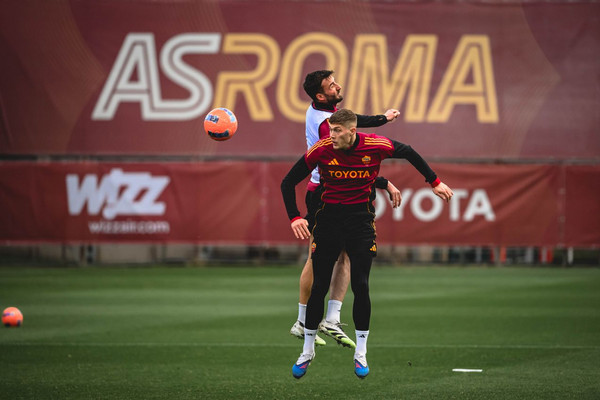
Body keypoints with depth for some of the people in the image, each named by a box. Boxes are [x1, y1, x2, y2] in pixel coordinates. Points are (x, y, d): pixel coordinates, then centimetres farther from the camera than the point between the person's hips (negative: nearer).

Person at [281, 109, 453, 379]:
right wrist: (294, 218, -16)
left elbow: (409, 153, 7)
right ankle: (307, 351, 15)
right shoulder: (321, 150, -14)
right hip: (328, 219, 0)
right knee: (319, 287, 0)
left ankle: (360, 354, 9)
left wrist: (434, 182, 11)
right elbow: (288, 182, -5)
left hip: (361, 220, 0)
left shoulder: (376, 146, -13)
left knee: (360, 286, -5)